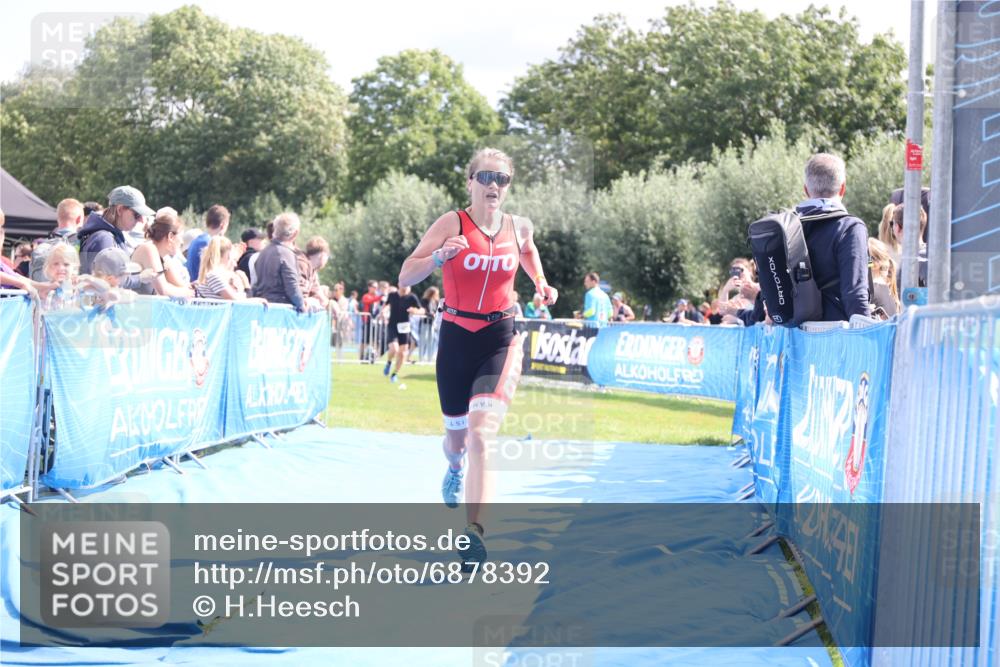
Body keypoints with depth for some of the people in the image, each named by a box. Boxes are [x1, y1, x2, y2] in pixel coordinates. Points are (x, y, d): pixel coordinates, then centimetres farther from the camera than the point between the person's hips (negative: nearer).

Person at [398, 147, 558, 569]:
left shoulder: (519, 227, 1)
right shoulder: (452, 224, -8)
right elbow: (406, 277, -13)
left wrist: (540, 284, 10)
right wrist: (439, 256, -30)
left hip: (500, 340, 0)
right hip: (456, 339, 0)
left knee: (481, 432, -20)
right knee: (456, 435, 17)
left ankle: (474, 532, -26)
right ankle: (454, 470, 56)